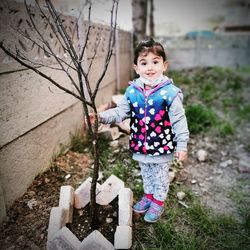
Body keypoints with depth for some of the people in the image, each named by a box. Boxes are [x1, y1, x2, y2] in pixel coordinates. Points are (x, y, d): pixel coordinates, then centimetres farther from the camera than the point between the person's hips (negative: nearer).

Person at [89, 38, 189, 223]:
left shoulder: (170, 92, -19)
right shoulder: (132, 91, -8)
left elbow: (179, 121, -14)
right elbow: (120, 112, -3)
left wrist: (182, 145, -12)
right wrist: (100, 117, -17)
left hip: (162, 147, -4)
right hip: (141, 146, 4)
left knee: (160, 177, 19)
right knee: (146, 174, 27)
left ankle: (159, 202, 43)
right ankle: (149, 196, 52)